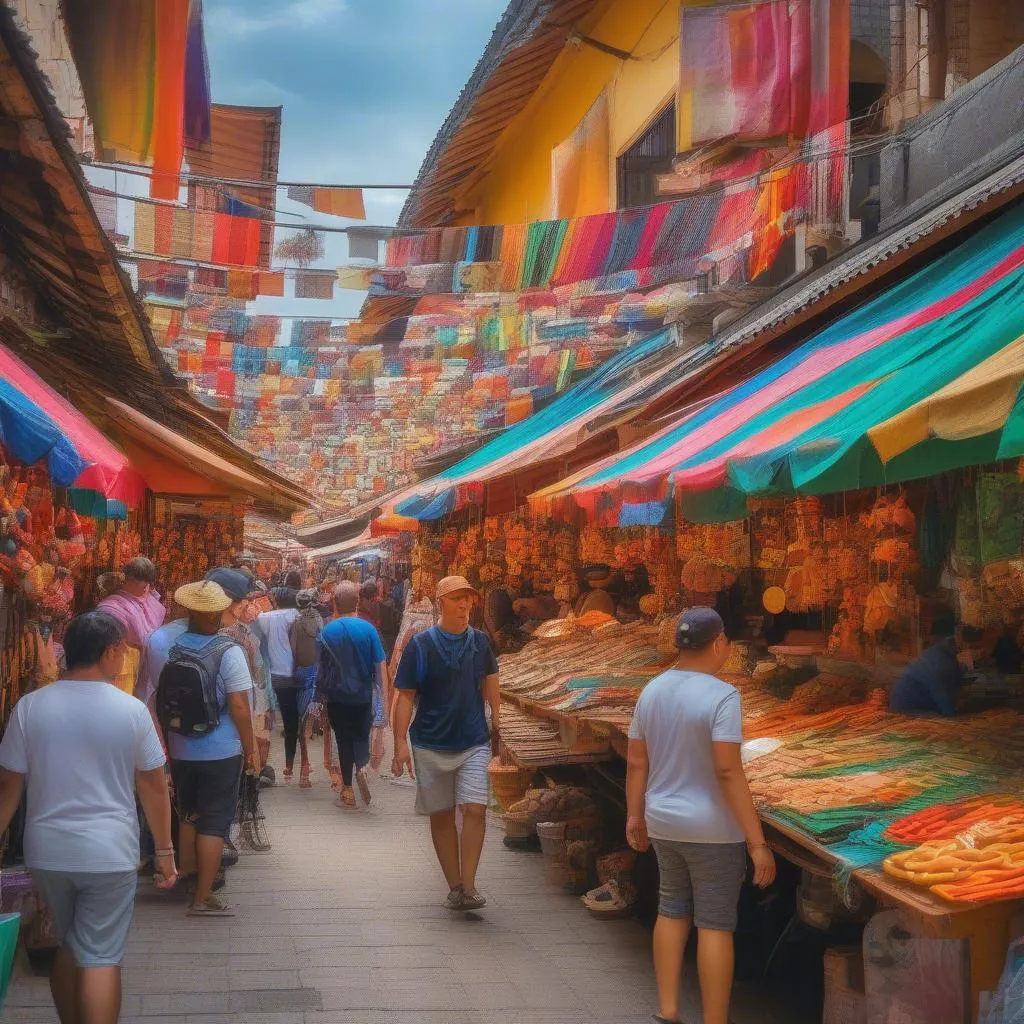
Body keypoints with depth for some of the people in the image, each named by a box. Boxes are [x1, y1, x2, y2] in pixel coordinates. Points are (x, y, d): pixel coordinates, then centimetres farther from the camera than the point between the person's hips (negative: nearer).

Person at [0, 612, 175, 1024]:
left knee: (67, 947, 21)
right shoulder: (131, 710, -8)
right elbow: (154, 786, -2)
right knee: (100, 958, 2)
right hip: (109, 852, -3)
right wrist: (164, 850, 8)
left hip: (47, 851, 3)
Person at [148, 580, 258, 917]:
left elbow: (159, 697, 3)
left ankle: (187, 875, 39)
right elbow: (238, 706, -19)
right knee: (214, 823, 4)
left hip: (180, 750, 5)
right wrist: (251, 749, -7)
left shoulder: (166, 645, -4)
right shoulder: (228, 652, -18)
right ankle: (203, 897, 6)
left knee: (188, 816, 24)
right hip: (221, 752, -5)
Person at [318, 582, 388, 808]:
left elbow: (321, 665, 1)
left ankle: (348, 791, 10)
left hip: (337, 695, 0)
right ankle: (361, 766, -12)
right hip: (363, 694, 0)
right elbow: (380, 664, -9)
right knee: (361, 734, 17)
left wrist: (321, 693, 14)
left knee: (343, 738, 9)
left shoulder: (327, 631, -7)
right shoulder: (368, 629, -8)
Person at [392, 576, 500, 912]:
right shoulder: (421, 644, -5)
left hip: (474, 743, 1)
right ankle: (455, 887, 19)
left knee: (475, 808, -14)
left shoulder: (479, 641, 4)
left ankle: (469, 885, -8)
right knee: (441, 815, 7)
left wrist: (495, 725, 14)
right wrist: (400, 742, -13)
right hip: (431, 745, -1)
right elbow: (405, 695, -5)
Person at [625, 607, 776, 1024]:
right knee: (715, 924, 2)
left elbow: (636, 762, 5)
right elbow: (729, 772, -24)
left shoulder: (652, 691, 1)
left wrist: (635, 816, 17)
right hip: (712, 829, -6)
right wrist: (757, 841, -22)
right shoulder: (721, 696, -20)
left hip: (664, 822, 7)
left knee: (672, 909, 20)